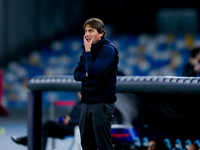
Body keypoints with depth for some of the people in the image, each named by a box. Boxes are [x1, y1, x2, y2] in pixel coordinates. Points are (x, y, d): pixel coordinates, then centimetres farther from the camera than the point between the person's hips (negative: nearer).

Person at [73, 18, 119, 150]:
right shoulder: (88, 50, 15)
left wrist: (87, 51, -10)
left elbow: (93, 70, -21)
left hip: (102, 103, -8)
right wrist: (86, 74, -8)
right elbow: (77, 74, 14)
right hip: (87, 103, 8)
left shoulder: (108, 49, -10)